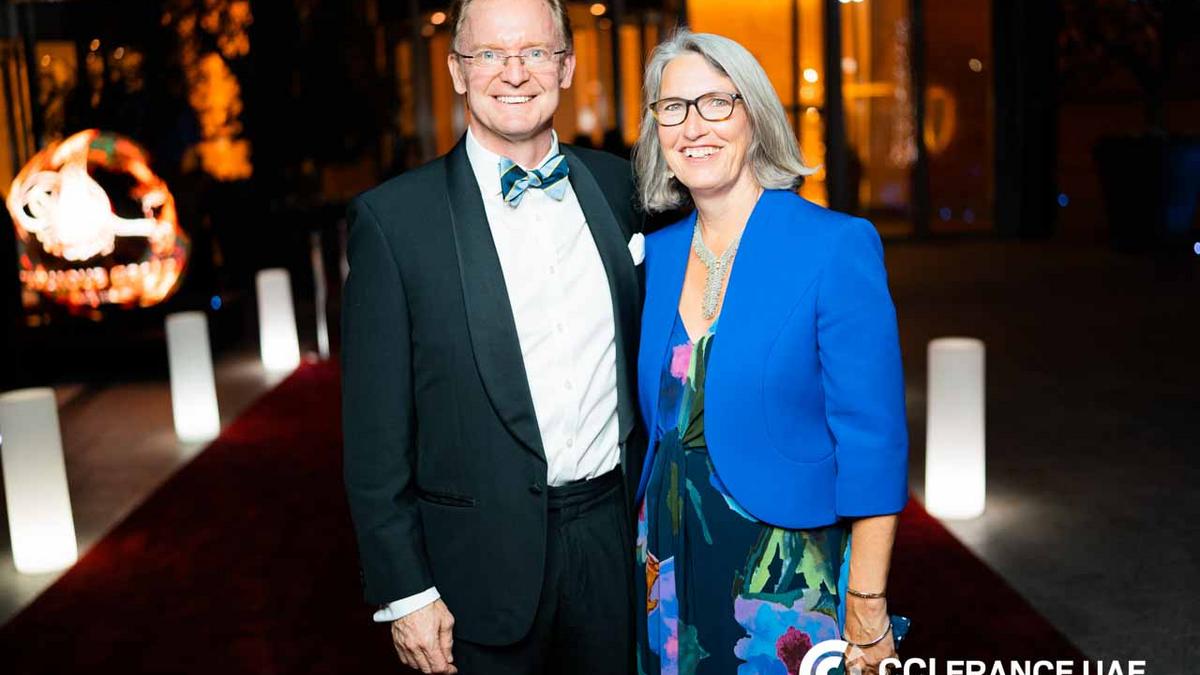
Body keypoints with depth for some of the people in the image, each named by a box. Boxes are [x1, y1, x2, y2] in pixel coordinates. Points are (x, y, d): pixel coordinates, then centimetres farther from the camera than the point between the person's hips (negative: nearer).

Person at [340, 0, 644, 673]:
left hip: (616, 537, 4)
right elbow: (375, 432, -8)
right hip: (487, 564, -3)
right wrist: (404, 591, -8)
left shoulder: (618, 186, 2)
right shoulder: (393, 217, -10)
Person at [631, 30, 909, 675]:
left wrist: (866, 610, -15)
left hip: (787, 568, -5)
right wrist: (646, 545, 9)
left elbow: (872, 443, -14)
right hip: (670, 560, 5)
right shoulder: (656, 254, 3)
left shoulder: (837, 245, -13)